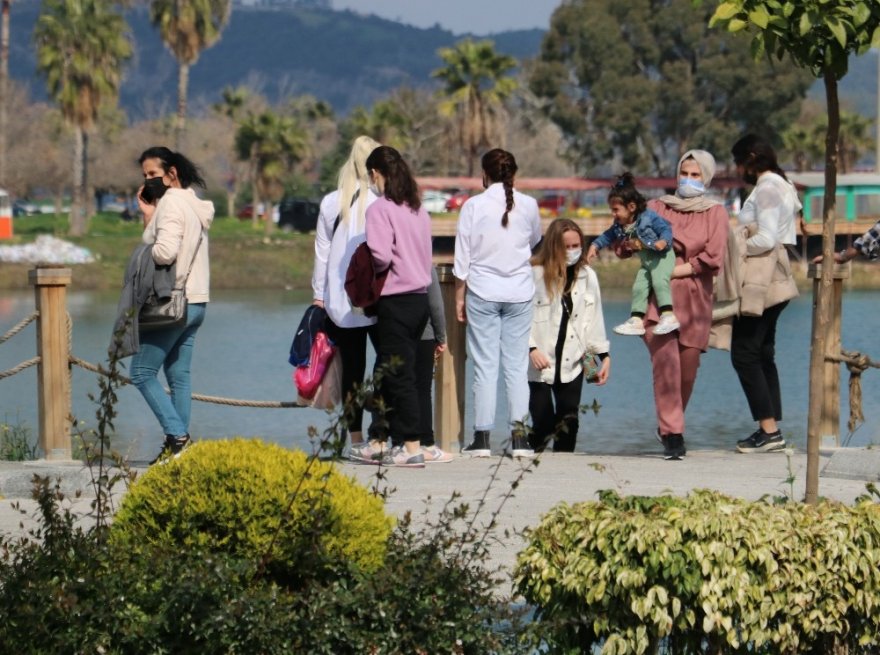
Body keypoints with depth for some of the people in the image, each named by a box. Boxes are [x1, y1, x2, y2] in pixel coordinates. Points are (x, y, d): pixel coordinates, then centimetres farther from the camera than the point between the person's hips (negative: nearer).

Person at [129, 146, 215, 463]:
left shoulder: (172, 202, -13)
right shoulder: (194, 204, 17)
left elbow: (165, 252, -26)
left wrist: (145, 253, -7)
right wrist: (148, 215, 6)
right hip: (194, 303, 10)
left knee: (142, 372, -4)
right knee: (178, 374, 9)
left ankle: (177, 435, -12)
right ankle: (179, 441, 6)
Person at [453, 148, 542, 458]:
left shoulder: (474, 206, -6)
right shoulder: (528, 205, -1)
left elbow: (462, 257, -3)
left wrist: (459, 297, 5)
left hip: (482, 293, -2)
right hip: (520, 292, 2)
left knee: (485, 365, 1)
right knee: (517, 365, 5)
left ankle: (482, 436, 1)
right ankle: (519, 435, 1)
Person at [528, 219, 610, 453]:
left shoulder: (586, 276, 6)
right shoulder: (534, 274, -10)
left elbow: (593, 318, 12)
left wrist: (603, 354, 9)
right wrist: (531, 348, -20)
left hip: (572, 362, 4)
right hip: (540, 361, -4)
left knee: (569, 422, 2)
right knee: (543, 423, -5)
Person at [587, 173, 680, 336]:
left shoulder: (648, 217, -18)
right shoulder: (619, 226, 2)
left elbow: (666, 229, -16)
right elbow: (608, 236, 18)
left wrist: (663, 242, -35)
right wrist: (595, 246, 9)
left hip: (662, 257, -8)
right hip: (646, 261, 8)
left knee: (659, 281, -26)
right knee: (639, 287, 2)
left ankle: (668, 316, -31)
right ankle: (636, 320, 7)